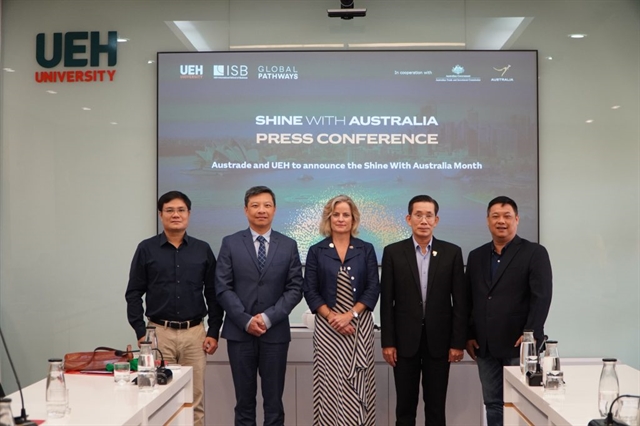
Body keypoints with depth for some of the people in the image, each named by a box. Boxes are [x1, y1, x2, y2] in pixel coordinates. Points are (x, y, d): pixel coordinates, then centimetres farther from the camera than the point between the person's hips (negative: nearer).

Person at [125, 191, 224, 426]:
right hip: (159, 333, -1)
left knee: (195, 399, 4)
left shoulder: (203, 250, 6)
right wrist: (141, 333, -5)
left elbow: (213, 294, 7)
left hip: (194, 333, 1)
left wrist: (213, 332, 1)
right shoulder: (146, 249, 2)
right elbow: (134, 294, 2)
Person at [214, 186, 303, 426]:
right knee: (244, 400, 8)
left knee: (273, 400, 5)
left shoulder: (288, 245, 5)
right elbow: (223, 288, -2)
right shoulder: (230, 244, 3)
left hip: (275, 333, 0)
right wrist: (246, 320, -12)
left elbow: (295, 289, 0)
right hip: (239, 332, 0)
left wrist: (268, 317, -12)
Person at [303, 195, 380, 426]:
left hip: (359, 325, 1)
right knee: (329, 383, 0)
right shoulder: (316, 251, 4)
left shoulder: (366, 250, 5)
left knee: (358, 383, 1)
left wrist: (349, 315, -13)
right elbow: (310, 291, 0)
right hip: (327, 326, 0)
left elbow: (373, 289, -1)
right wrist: (332, 317, -12)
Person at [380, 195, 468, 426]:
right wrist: (387, 342, -4)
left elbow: (460, 301, 1)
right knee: (405, 406, 7)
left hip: (439, 339, 0)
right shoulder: (393, 252, 1)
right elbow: (387, 301, 0)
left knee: (436, 406, 7)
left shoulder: (452, 252, 2)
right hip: (405, 339, 0)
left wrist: (458, 342, -3)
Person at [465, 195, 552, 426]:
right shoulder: (476, 256, 14)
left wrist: (531, 336, -16)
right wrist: (469, 336, 8)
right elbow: (468, 300, 15)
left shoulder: (534, 253, -1)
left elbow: (542, 297, -9)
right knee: (493, 405, 8)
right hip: (486, 347, 5)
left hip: (519, 345, -4)